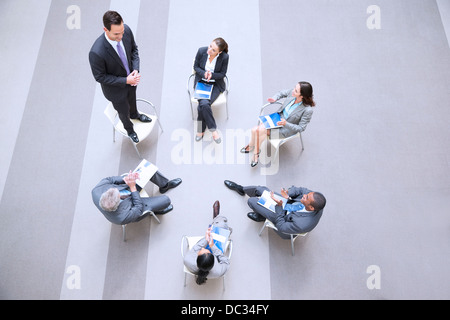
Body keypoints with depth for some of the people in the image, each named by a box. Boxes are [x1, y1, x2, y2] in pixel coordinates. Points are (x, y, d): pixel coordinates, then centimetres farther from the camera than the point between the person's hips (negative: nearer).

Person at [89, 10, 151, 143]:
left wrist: (135, 70, -19)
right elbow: (100, 77, -25)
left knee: (132, 99, 35)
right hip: (115, 89, -4)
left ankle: (135, 114, 70)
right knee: (124, 111, 23)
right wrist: (126, 80, -28)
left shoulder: (126, 30, -25)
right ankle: (129, 129, 57)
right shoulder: (96, 52, -39)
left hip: (130, 78, 5)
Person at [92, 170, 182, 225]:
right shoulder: (122, 217, -43)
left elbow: (108, 179, -13)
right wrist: (133, 187, -26)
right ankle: (156, 209, 33)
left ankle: (165, 185, 28)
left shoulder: (96, 191, -33)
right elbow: (139, 209, -23)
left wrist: (125, 179, -28)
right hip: (135, 204, -5)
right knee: (166, 200, -6)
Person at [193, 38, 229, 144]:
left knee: (203, 105, -26)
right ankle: (213, 129, -11)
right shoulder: (202, 51, -12)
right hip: (201, 82, 2)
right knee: (204, 104, -26)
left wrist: (211, 75, -23)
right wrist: (204, 73, -18)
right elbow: (196, 66, 2)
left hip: (215, 84, -1)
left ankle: (201, 130, -7)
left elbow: (222, 74, -4)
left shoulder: (224, 57, -16)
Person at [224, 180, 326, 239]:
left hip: (282, 219, -6)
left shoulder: (302, 225, -44)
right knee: (259, 189, 10)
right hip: (288, 204, 6)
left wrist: (279, 206, -33)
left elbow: (281, 227, -27)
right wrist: (287, 195, -30)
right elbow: (297, 189, -11)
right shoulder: (312, 195, -29)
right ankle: (241, 189, 46)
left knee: (252, 201, -8)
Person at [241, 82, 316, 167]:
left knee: (260, 130, -19)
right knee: (255, 130, -14)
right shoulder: (292, 93, -16)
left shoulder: (307, 110, -30)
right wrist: (274, 99, -12)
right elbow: (282, 93, 8)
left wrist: (286, 124, -30)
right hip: (278, 117, 5)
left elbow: (301, 128, -18)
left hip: (287, 128, -5)